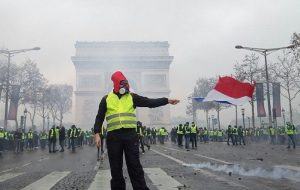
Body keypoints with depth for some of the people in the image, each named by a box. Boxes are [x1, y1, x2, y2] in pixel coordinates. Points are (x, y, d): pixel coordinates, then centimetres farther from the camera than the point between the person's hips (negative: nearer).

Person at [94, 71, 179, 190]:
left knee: (134, 165, 1)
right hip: (113, 137, 0)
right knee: (116, 167, 6)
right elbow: (99, 118, 10)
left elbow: (149, 102, 3)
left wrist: (167, 100, -5)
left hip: (130, 135, 0)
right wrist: (97, 133, -2)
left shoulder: (132, 97, 10)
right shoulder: (106, 99, 9)